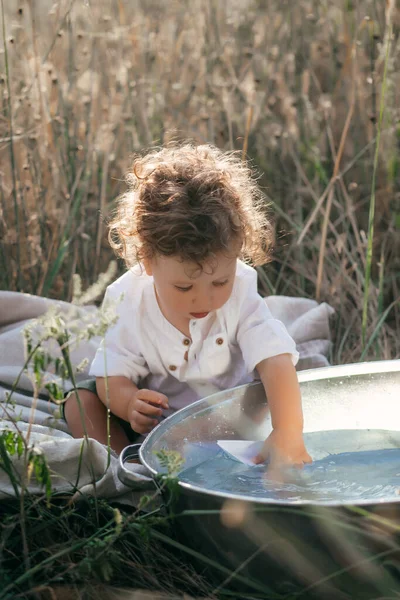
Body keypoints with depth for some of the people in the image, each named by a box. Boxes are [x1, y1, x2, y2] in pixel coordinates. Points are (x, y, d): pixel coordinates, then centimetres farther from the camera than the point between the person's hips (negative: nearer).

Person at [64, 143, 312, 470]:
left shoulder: (241, 295, -22)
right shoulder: (128, 303, -19)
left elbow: (275, 360, -33)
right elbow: (113, 375, -14)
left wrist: (287, 434, -49)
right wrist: (129, 402, -39)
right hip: (154, 423, 1)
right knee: (81, 402, -16)